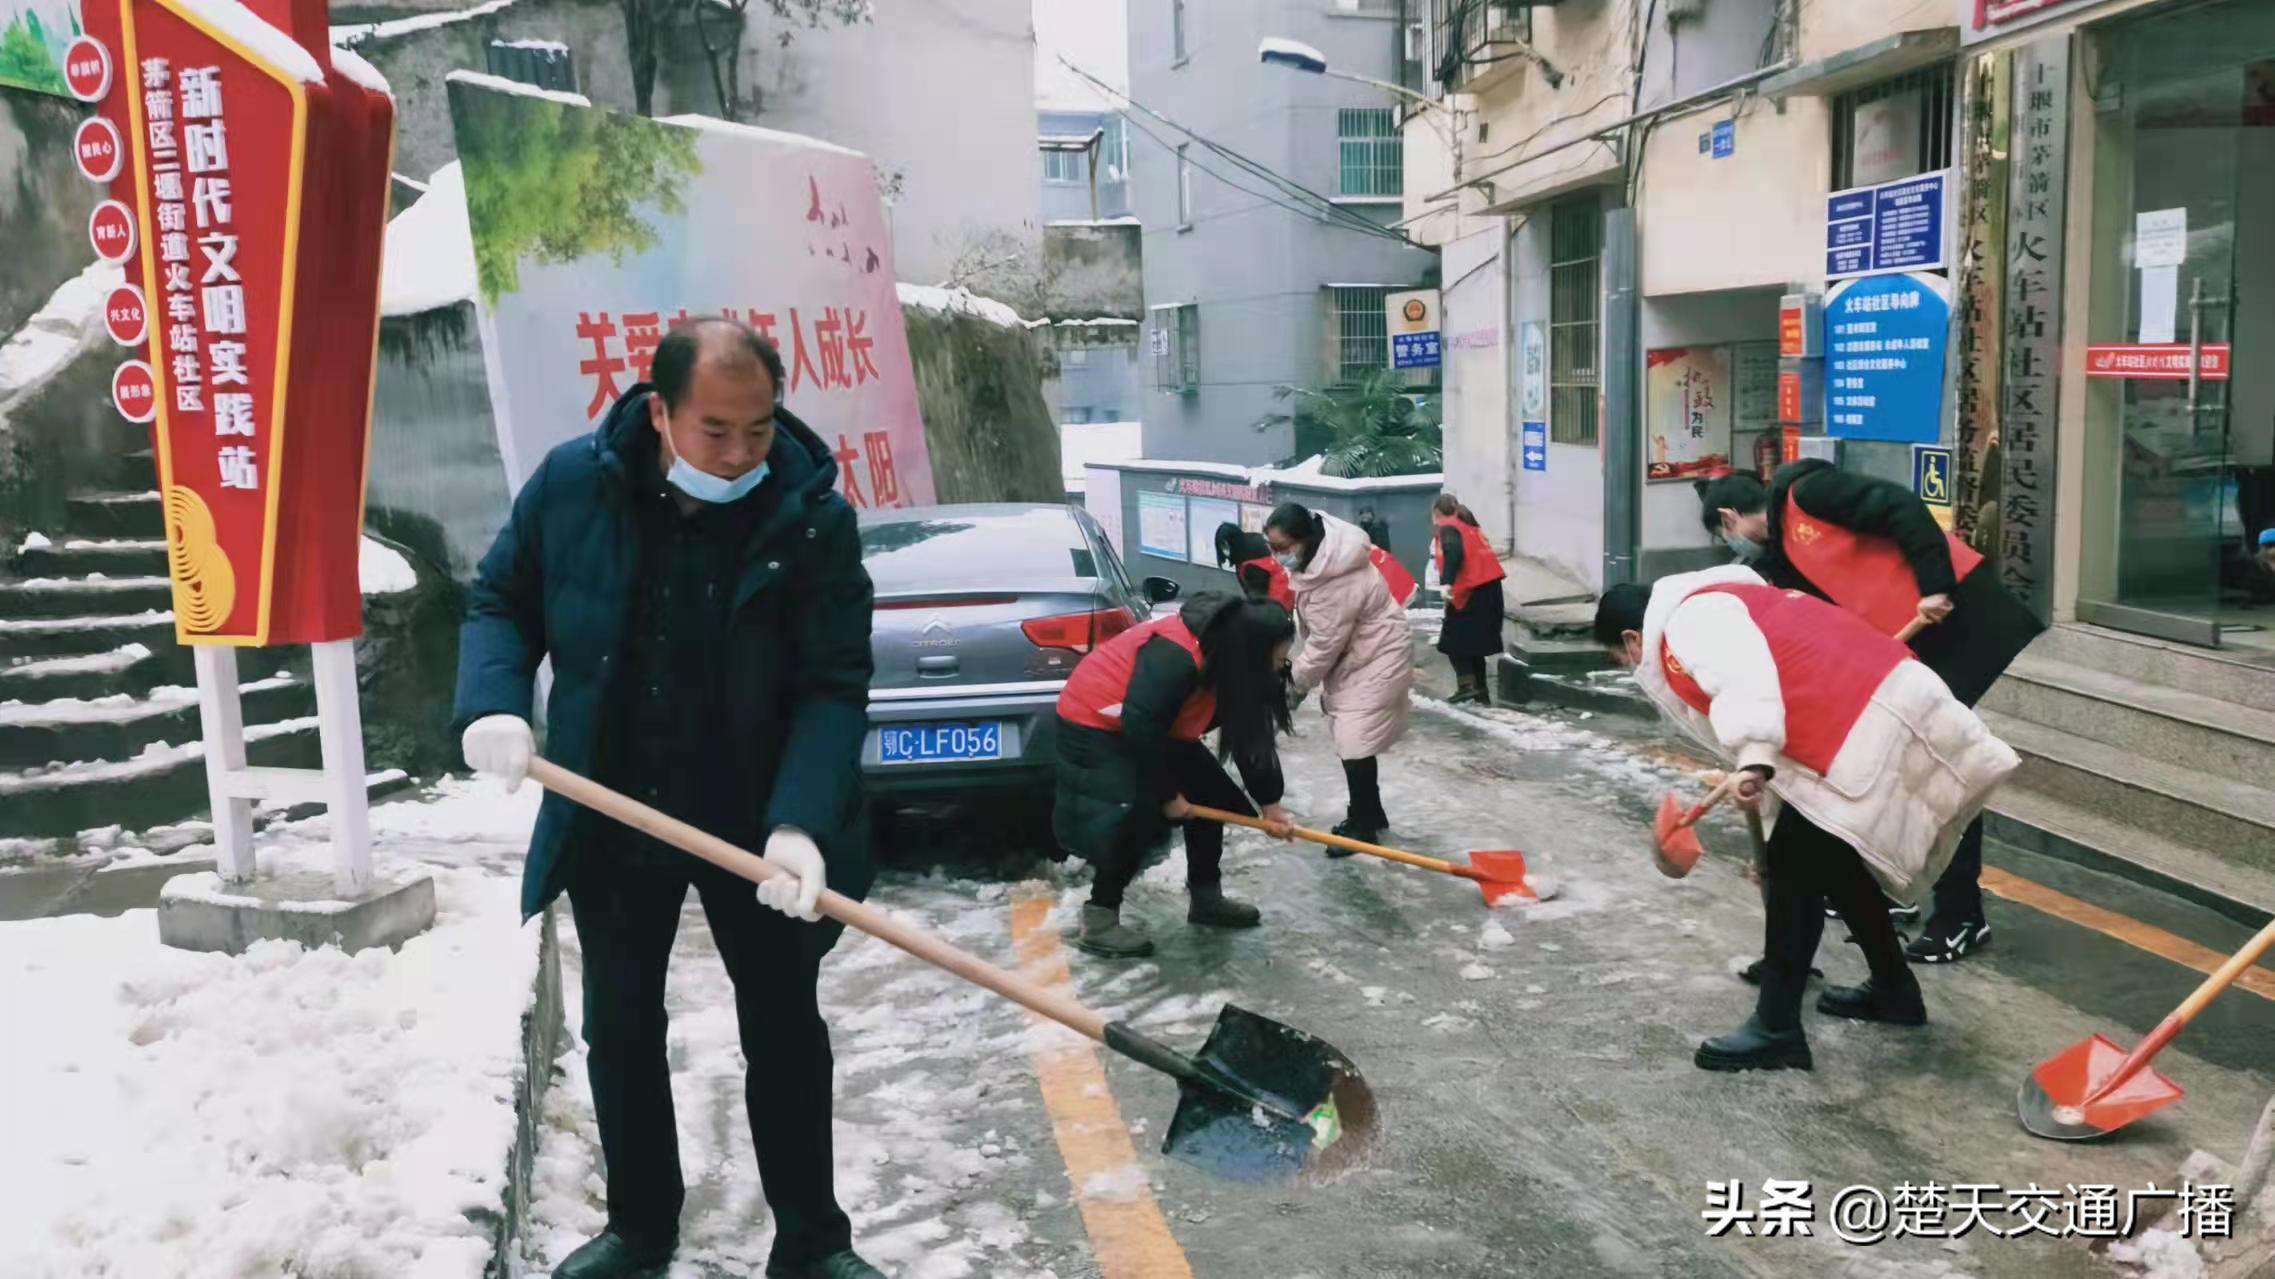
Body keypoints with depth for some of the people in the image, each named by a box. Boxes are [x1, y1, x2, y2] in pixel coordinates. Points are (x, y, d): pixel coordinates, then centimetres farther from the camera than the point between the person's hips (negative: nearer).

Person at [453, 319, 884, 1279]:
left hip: (753, 825, -2)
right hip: (609, 821, 3)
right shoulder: (572, 483, -11)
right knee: (620, 1029, 16)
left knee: (785, 1033, 8)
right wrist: (492, 704, -17)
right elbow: (500, 599, 3)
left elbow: (834, 686, -19)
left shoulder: (814, 515, -18)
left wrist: (799, 822, -32)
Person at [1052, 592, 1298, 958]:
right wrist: (1167, 795, -24)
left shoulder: (1230, 660, -6)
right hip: (1095, 725, -10)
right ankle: (1098, 923, -10)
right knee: (1135, 818, -21)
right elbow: (1140, 728, -36)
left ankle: (1206, 898, 23)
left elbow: (1250, 734, 3)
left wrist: (1269, 802, 3)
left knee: (1211, 795, 9)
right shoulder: (1176, 657, -36)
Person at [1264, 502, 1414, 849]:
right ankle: (1371, 815, 27)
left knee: (1355, 744, -10)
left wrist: (1296, 679, -9)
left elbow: (1324, 643, -25)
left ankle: (1363, 826, 1)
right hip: (1353, 655, 10)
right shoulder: (1319, 555, -3)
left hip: (1377, 659, -10)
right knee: (1352, 740, 14)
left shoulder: (1336, 581, -33)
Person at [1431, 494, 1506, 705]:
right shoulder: (1469, 525, 22)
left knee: (1454, 640, 1)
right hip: (1489, 586, 8)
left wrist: (1446, 583, -33)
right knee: (1474, 641, 16)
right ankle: (1481, 689, 16)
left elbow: (1454, 553, -23)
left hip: (1471, 590, -8)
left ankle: (1467, 685, -10)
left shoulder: (1448, 528, -4)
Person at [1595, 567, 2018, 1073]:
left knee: (1794, 864, -6)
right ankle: (1894, 990, 36)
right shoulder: (1714, 604, 26)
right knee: (1830, 860, 22)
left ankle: (1777, 1027, -2)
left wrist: (1753, 759, -34)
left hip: (1864, 725, -11)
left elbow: (1745, 679, -25)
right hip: (1879, 707, 11)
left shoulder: (1689, 621, -5)